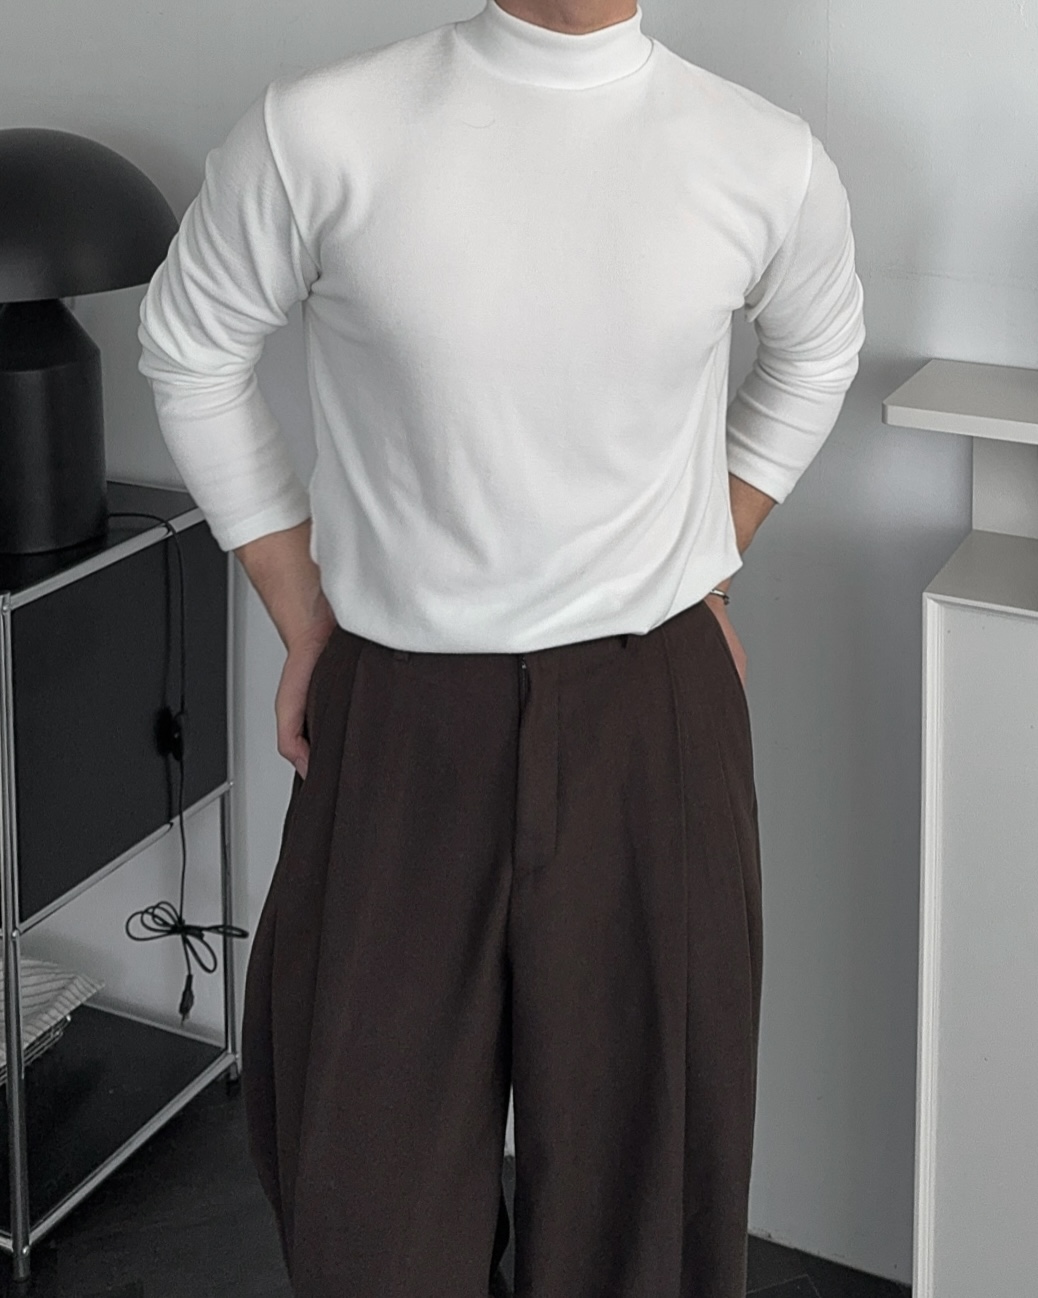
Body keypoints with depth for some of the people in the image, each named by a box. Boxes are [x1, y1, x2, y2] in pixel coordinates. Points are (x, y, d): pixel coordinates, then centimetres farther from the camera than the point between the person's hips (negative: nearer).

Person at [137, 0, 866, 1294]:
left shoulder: (768, 160, -6)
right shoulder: (318, 132, -12)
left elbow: (816, 351, 16)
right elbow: (189, 351, 4)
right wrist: (302, 620, 4)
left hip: (652, 711, 1)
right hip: (398, 714, 0)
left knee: (636, 1131, 11)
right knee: (367, 1143, 12)